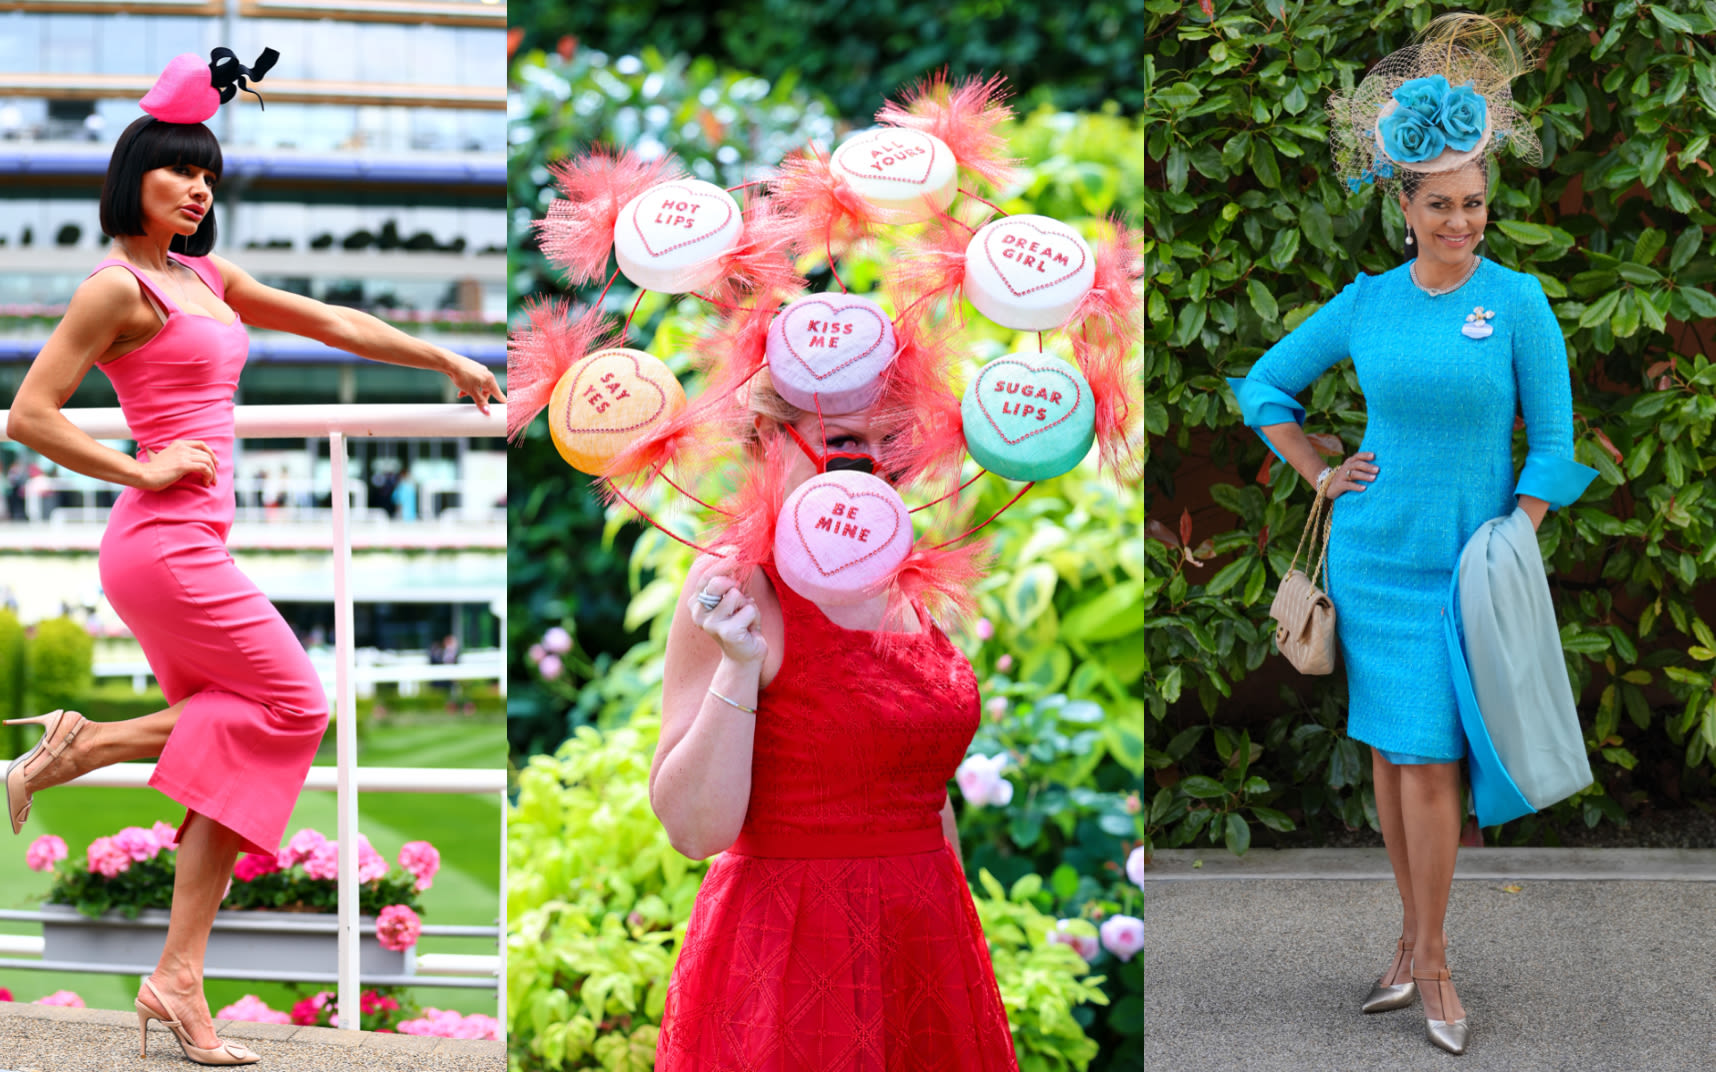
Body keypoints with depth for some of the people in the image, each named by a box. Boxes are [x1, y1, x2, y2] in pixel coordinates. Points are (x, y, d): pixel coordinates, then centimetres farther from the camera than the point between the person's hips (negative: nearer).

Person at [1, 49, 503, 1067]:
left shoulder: (206, 277, 17)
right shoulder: (117, 287, -7)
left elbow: (329, 321, 24)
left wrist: (447, 360, 25)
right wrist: (140, 470, -12)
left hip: (192, 547, 8)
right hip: (165, 544, -8)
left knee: (231, 753, 3)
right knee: (289, 705, -6)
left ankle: (180, 981, 1)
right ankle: (83, 745, -3)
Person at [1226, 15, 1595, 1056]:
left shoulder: (1518, 301, -5)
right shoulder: (1366, 303, 2)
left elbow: (1553, 444, -2)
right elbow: (1264, 386, 15)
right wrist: (1320, 474, 6)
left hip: (1465, 563, -3)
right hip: (1371, 556, 3)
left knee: (1431, 759, -6)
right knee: (1389, 752, 8)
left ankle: (1429, 958, 6)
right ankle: (1417, 938, 20)